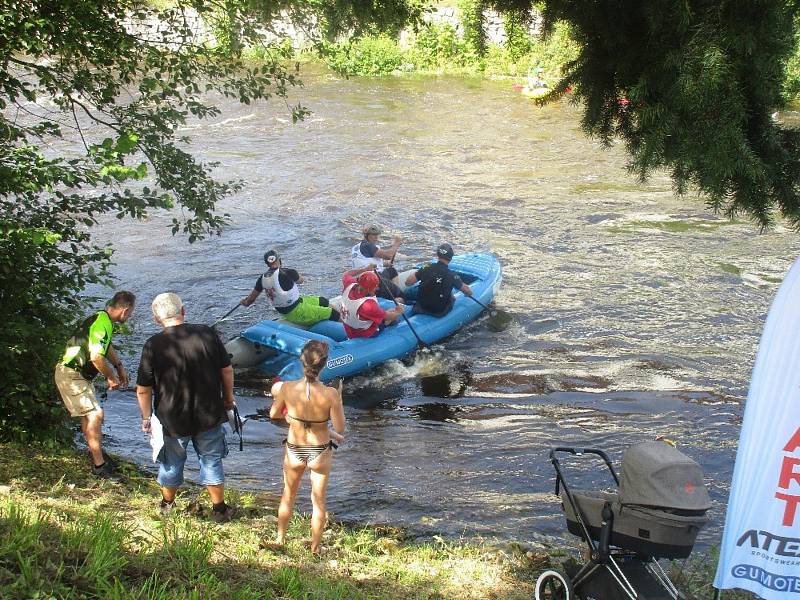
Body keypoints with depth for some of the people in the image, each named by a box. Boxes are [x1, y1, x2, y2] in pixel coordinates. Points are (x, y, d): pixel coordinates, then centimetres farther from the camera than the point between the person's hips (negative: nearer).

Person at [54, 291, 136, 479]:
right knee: (95, 414, -13)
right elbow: (96, 357, -29)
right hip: (71, 375, -10)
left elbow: (107, 346, 27)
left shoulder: (105, 320, 8)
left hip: (80, 374, 10)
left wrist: (120, 367, 23)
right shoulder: (101, 324, -25)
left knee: (89, 414, 21)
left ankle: (96, 453, 37)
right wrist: (111, 378, -14)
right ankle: (99, 465, -10)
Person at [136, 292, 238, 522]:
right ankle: (219, 509, 27)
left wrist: (146, 417, 5)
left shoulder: (153, 346, -15)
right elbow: (227, 370, -1)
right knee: (211, 460, 17)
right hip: (209, 415, 1)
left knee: (172, 461, 20)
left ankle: (167, 504, 41)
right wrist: (228, 397, 15)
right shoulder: (207, 334, -10)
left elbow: (143, 389, -11)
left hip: (171, 419, -1)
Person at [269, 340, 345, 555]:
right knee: (318, 500, 20)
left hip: (294, 450, 2)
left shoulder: (287, 388, -21)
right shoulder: (330, 394, -27)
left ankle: (280, 539, 44)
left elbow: (273, 414, -3)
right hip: (320, 453, -2)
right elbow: (340, 429, -17)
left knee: (288, 495, 27)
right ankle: (315, 547, 34)